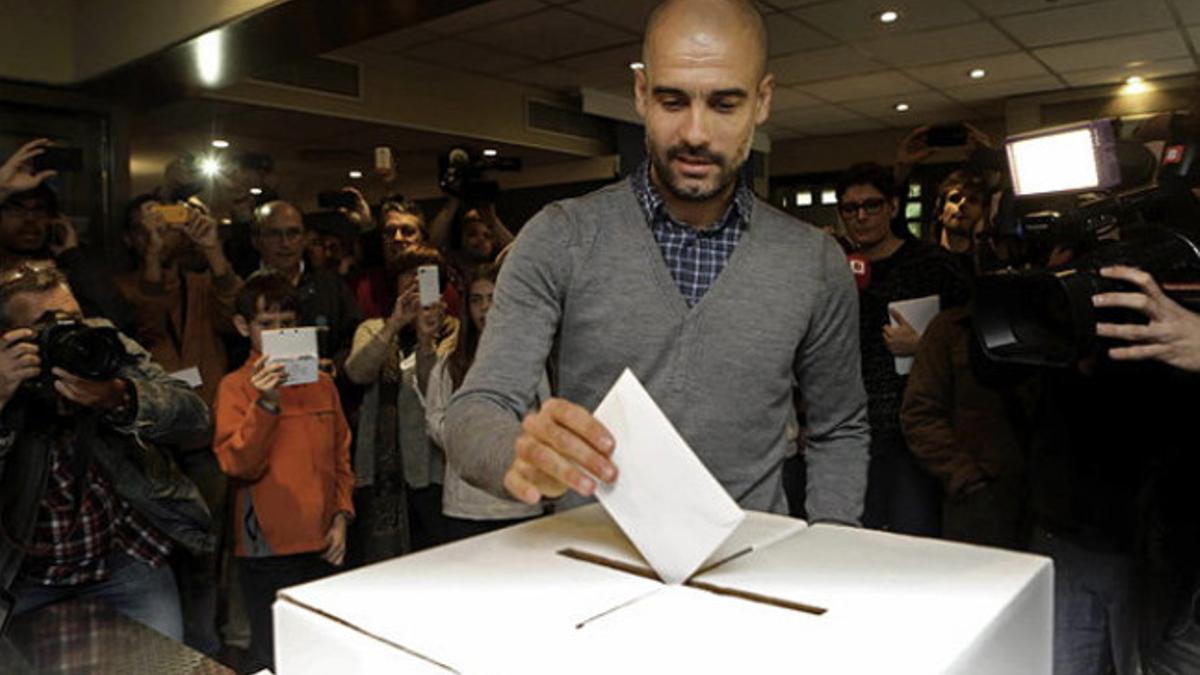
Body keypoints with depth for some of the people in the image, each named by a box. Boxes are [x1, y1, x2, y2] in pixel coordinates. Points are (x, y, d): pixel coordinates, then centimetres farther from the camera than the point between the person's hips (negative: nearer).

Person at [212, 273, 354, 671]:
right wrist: (266, 404, -25)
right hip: (268, 549, -4)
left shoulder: (321, 383, 7)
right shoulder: (236, 387, -4)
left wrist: (341, 516, 3)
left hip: (323, 546, 4)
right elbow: (238, 465, -14)